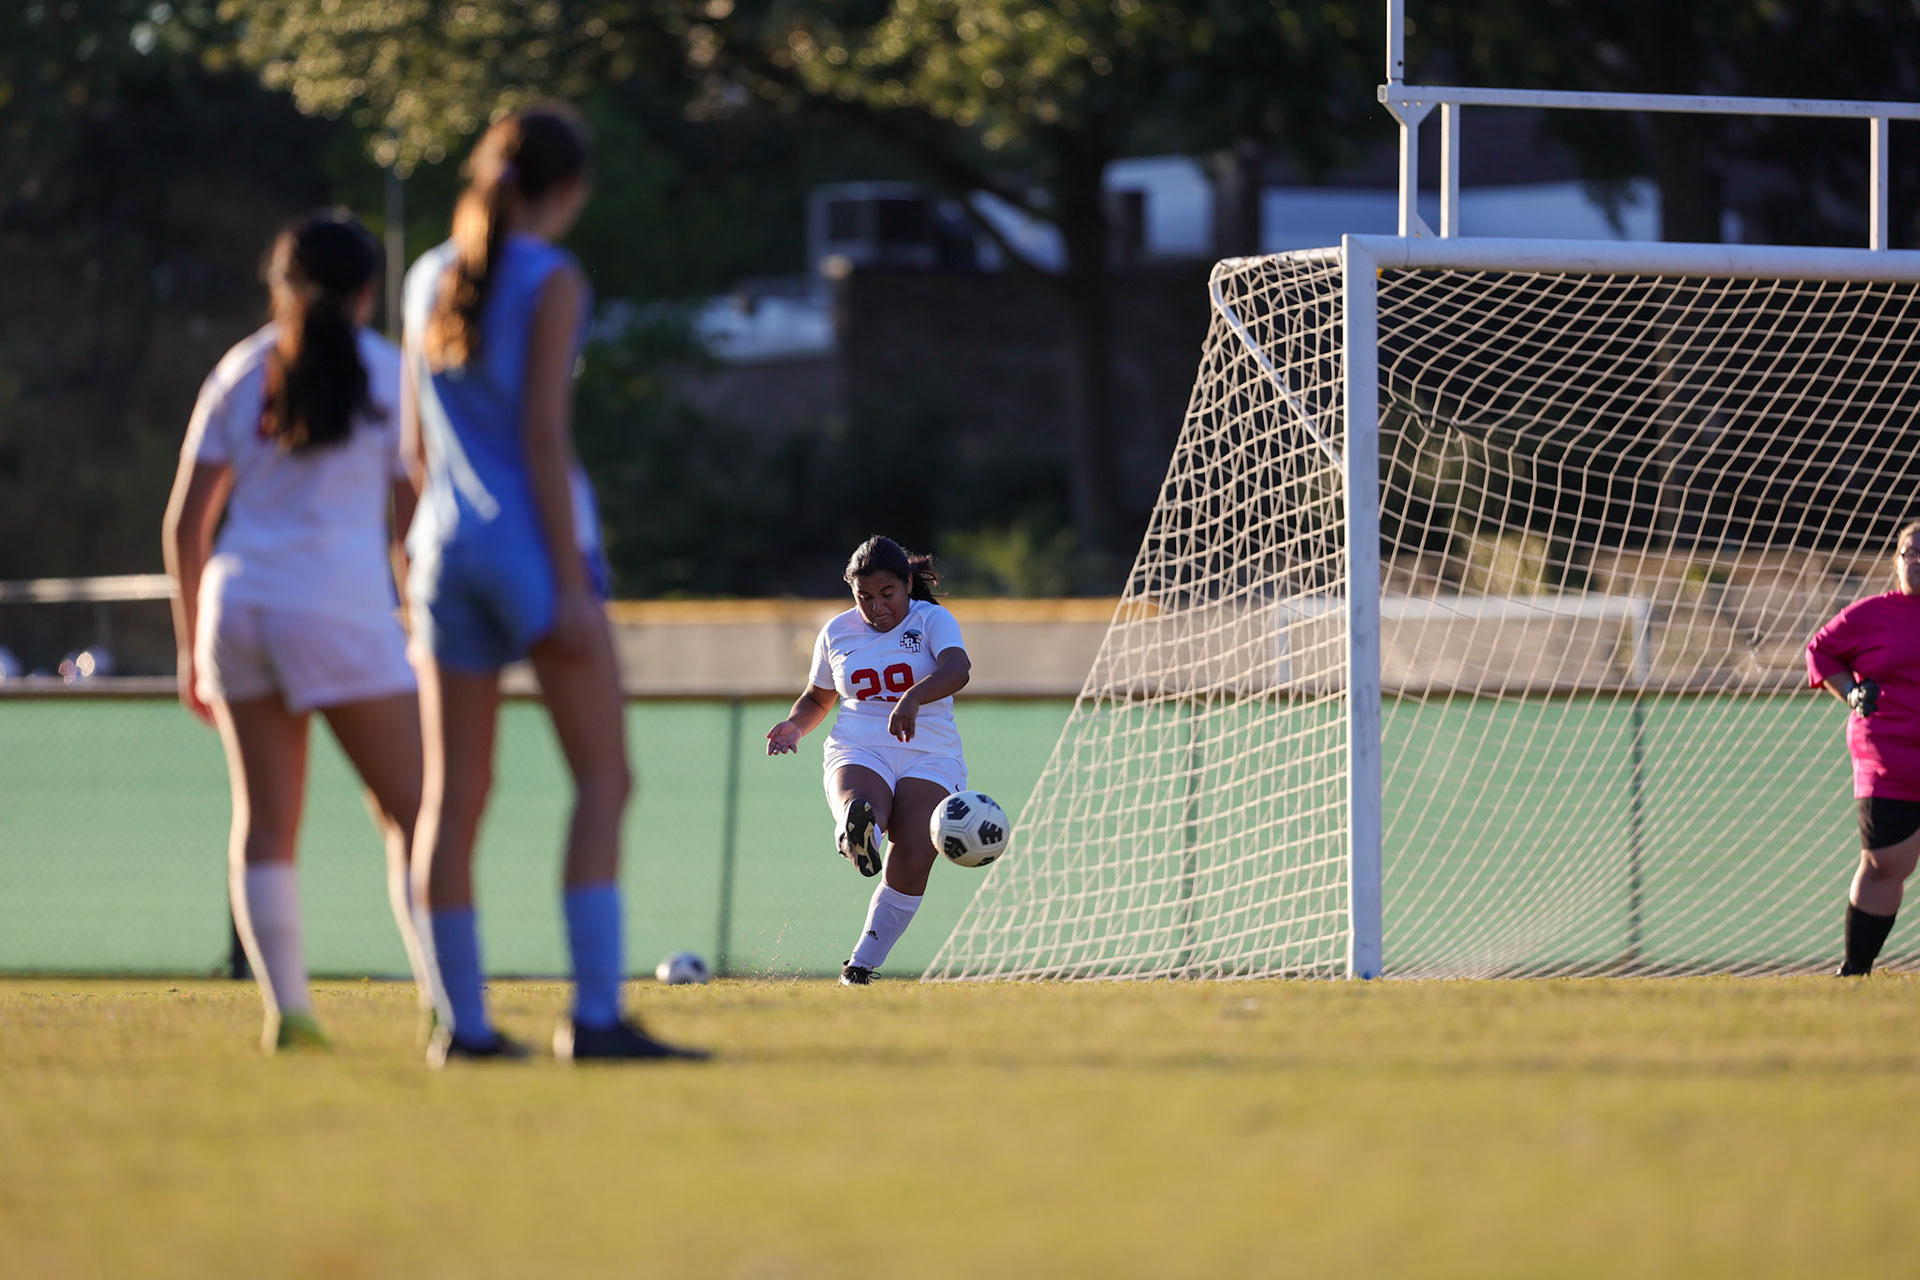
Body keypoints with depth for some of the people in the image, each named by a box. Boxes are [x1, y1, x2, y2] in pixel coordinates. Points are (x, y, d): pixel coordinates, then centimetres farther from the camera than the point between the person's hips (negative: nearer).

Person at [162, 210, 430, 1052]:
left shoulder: (240, 374, 12)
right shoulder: (385, 371, 3)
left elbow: (184, 523, 11)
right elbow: (411, 517, 1)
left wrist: (190, 644, 17)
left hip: (236, 604, 4)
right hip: (343, 606, -4)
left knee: (264, 823, 7)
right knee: (408, 812, -1)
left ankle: (285, 1006, -2)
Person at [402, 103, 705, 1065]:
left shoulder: (430, 280, 12)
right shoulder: (551, 283, -7)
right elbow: (544, 436, -13)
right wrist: (572, 585, -13)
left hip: (447, 547, 7)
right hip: (535, 543, -6)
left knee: (454, 795, 5)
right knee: (602, 779, -5)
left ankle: (461, 1020, 4)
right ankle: (594, 1014, -15)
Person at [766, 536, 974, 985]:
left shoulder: (933, 620, 1)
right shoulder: (836, 633, 13)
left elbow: (957, 669, -21)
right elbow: (818, 698, 29)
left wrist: (912, 698, -41)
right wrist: (794, 726, 5)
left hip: (929, 757, -2)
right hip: (858, 753, 2)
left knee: (911, 861, -23)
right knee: (860, 809, -37)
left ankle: (862, 963, -12)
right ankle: (857, 834, -74)